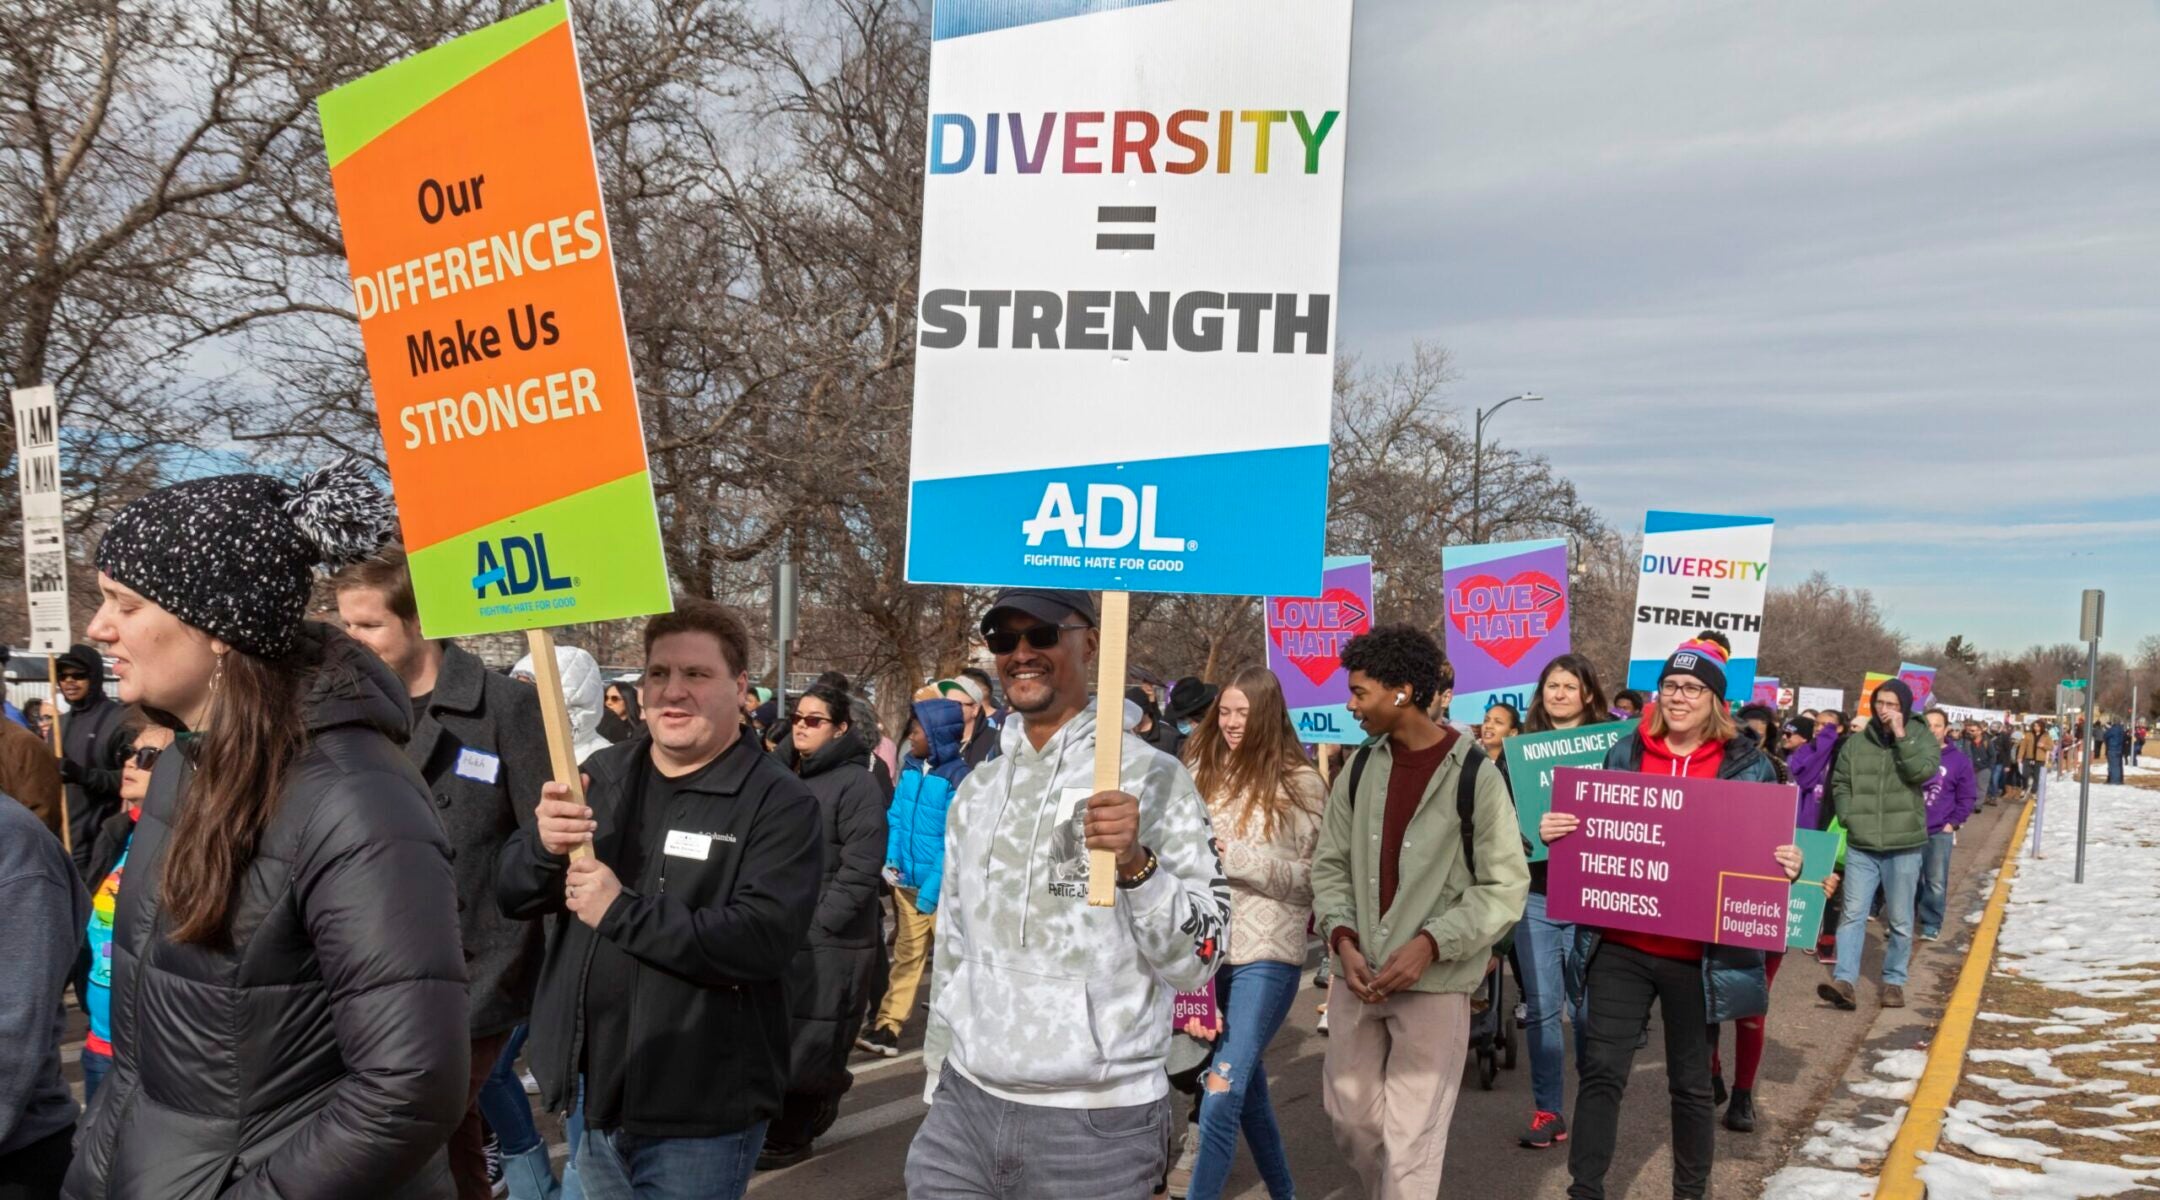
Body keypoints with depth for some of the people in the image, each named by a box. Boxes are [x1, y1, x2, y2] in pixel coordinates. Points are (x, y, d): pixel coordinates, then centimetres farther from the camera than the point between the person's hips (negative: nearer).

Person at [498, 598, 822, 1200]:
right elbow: (511, 895, 5)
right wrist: (544, 847, -18)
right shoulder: (603, 774, 7)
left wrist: (621, 912, -24)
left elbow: (765, 940, -25)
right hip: (593, 1094, 6)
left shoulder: (780, 804, -13)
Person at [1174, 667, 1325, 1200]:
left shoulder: (1299, 783, -6)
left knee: (1222, 1091, -12)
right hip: (1208, 947, 6)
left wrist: (1238, 857, -18)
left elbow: (1315, 877, -9)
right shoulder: (1203, 772, 7)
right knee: (1247, 1082, 18)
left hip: (1267, 954, -5)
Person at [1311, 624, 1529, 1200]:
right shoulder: (1360, 769, 7)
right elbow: (1330, 865, 11)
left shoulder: (1473, 774, -8)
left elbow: (1506, 886, -8)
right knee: (1349, 1114, 14)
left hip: (1434, 982, -5)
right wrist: (1343, 938, -6)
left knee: (1410, 1137, -3)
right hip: (1357, 975, 5)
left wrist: (1430, 944, -18)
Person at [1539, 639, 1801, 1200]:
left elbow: (1770, 852, 6)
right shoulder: (1625, 753, 5)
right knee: (1602, 1070, 0)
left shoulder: (1748, 766, 0)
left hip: (1699, 953, -1)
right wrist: (1556, 832, -8)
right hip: (1622, 943, 1)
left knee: (1691, 1081, 13)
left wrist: (1790, 866, -16)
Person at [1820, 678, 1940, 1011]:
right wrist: (1849, 818, -2)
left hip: (1904, 845, -1)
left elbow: (1923, 771, -18)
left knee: (1899, 919, 8)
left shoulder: (1921, 737, 1)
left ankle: (1894, 981, 20)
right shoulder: (1856, 742, 6)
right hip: (1860, 845, 1)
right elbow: (1840, 783, 11)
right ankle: (1846, 981, -10)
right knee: (1853, 914, -6)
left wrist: (1901, 736, -18)